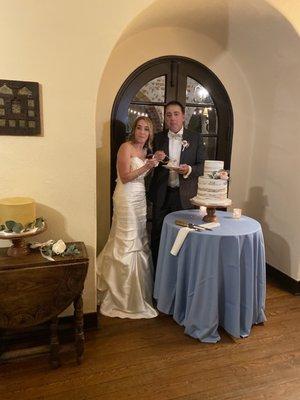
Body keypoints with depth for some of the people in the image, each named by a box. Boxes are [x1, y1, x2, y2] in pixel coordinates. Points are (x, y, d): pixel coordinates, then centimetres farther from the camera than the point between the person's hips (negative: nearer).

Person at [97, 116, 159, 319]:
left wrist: (154, 164, 6)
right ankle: (123, 295, 14)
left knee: (139, 241, 11)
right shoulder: (126, 147, -9)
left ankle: (138, 290, 26)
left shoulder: (145, 150, 15)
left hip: (140, 198, 8)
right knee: (127, 243, -1)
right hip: (127, 198, -8)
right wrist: (146, 166, -20)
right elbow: (125, 177, -15)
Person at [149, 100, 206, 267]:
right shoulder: (158, 138, 6)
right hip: (162, 195, 1)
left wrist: (189, 170, -19)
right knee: (157, 235, 8)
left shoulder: (196, 138, 1)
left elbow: (203, 166, 0)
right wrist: (155, 159, -13)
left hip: (185, 195, -1)